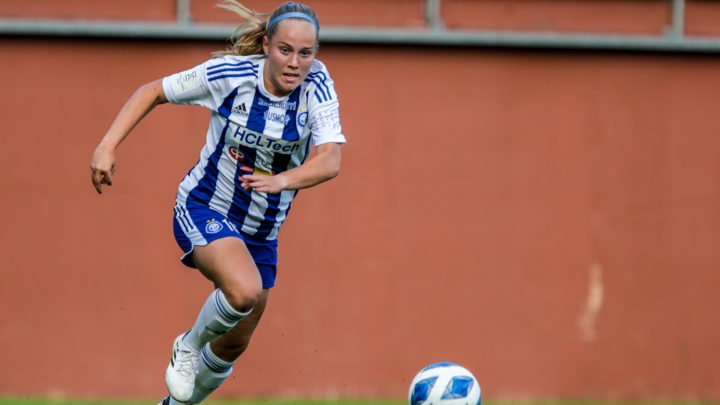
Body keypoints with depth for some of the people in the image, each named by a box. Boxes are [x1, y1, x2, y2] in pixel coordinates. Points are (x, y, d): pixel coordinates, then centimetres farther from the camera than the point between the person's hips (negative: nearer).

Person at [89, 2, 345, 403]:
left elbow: (330, 161, -27)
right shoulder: (230, 73, -19)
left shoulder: (316, 85, -16)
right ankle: (188, 345, -2)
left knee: (234, 344, 14)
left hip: (261, 231, 4)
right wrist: (108, 147, -16)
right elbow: (152, 91, -6)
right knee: (244, 291, -33)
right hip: (204, 209, -4)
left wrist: (281, 180, -47)